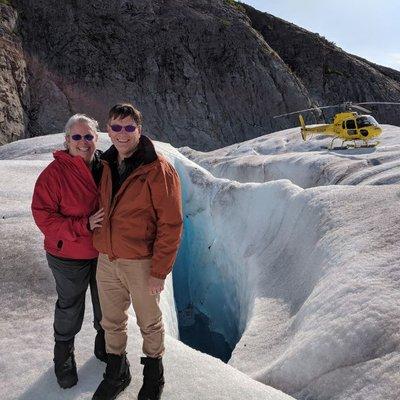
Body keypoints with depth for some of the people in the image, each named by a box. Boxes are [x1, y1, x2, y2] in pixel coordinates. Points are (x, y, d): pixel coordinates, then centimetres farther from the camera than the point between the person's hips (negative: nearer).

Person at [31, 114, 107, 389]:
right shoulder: (55, 173, -17)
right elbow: (43, 215, -18)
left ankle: (105, 345, 47)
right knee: (70, 307, 15)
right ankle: (64, 355, 41)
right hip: (70, 256, -4)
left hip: (104, 253, 4)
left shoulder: (104, 167, -4)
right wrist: (84, 225, -27)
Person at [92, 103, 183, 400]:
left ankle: (154, 375, 39)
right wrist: (102, 247, 15)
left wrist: (159, 271, -16)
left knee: (149, 322, 15)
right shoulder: (107, 165, 3)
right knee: (112, 322, 20)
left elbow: (171, 224, -17)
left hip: (140, 262, -5)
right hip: (106, 260, 6)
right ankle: (117, 372, 43)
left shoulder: (158, 170, -17)